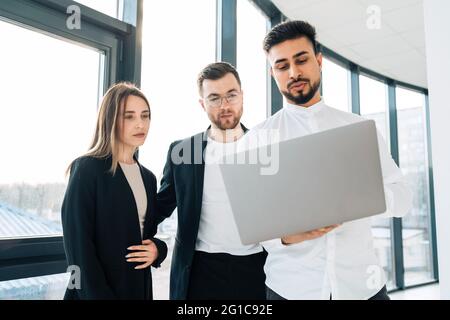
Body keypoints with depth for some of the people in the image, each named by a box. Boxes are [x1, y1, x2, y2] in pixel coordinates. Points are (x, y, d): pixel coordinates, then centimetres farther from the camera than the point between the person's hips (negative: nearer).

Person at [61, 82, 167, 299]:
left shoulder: (148, 177, 7)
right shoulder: (87, 169, -13)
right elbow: (78, 244, -16)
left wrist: (157, 249, -6)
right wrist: (97, 295, -20)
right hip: (94, 291, -6)